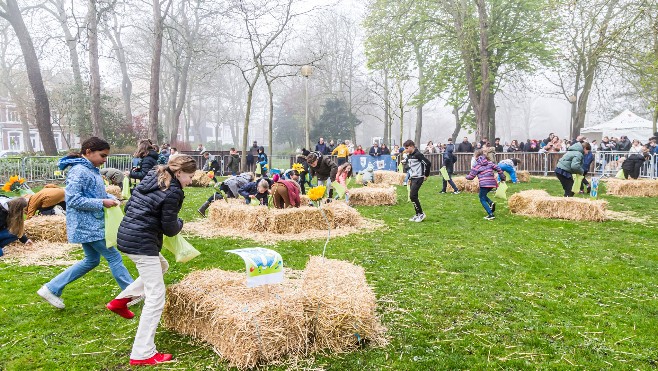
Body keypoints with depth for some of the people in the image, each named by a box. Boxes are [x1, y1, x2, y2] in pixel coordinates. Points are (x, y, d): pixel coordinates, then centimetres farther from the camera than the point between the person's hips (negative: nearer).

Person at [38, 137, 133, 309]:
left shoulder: (91, 169, 11)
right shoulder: (79, 171, -19)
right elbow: (73, 200, -23)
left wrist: (111, 198, 0)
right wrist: (102, 203, -22)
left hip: (90, 224, 10)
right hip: (88, 226, -10)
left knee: (91, 260, 18)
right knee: (114, 257, -1)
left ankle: (51, 289, 22)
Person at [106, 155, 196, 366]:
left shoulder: (151, 178, 10)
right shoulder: (173, 192, -15)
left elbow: (128, 206, 18)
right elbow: (170, 229, -10)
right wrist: (179, 223, 10)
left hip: (127, 236, 9)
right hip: (142, 243, -9)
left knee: (162, 267, 32)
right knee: (156, 298, -4)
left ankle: (121, 300, 25)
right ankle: (142, 354, 0)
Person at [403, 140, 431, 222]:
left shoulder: (418, 154, -16)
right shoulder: (409, 156, 10)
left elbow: (428, 163, -20)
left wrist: (426, 175, -11)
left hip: (418, 178, -9)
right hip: (412, 178, 9)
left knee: (412, 196, -13)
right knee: (413, 197, 9)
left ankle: (421, 214, -1)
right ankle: (417, 215, 18)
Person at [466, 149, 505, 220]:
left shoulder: (476, 165, 0)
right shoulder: (489, 162, 15)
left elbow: (471, 176, 2)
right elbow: (498, 169, 10)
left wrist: (466, 177, 25)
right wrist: (502, 177, 20)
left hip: (484, 184, -7)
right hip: (492, 183, 7)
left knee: (482, 199, 4)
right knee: (482, 195, 26)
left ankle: (491, 214, -7)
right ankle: (491, 203, 0)